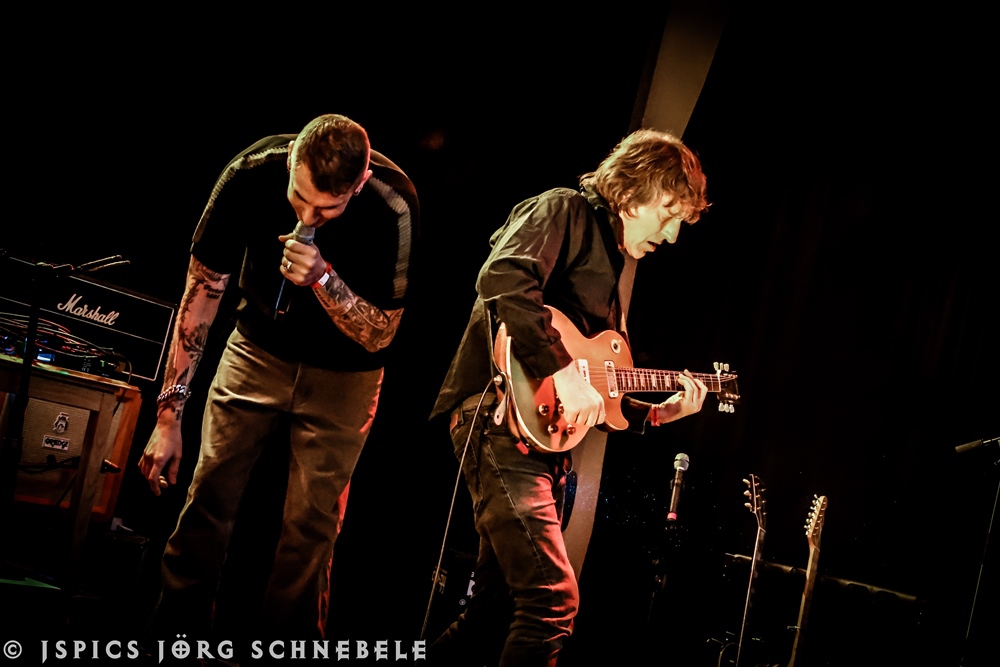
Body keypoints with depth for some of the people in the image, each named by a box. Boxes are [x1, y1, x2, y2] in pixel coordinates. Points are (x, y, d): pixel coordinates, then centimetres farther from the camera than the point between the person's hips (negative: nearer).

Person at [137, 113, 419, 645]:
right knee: (208, 497, -2)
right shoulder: (252, 172, -24)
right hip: (259, 348, 2)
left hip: (342, 374, -1)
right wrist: (169, 415, -15)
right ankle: (174, 636, 15)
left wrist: (322, 278, -38)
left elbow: (379, 335, -19)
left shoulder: (394, 207, -29)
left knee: (311, 524, -3)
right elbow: (203, 290, -15)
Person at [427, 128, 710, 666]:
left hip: (546, 434, 10)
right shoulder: (566, 211, -2)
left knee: (496, 609, 13)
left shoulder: (608, 263, 26)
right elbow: (502, 278, -24)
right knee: (553, 601, -18)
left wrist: (658, 412, 19)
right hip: (501, 416, -10)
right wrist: (562, 370, -28)